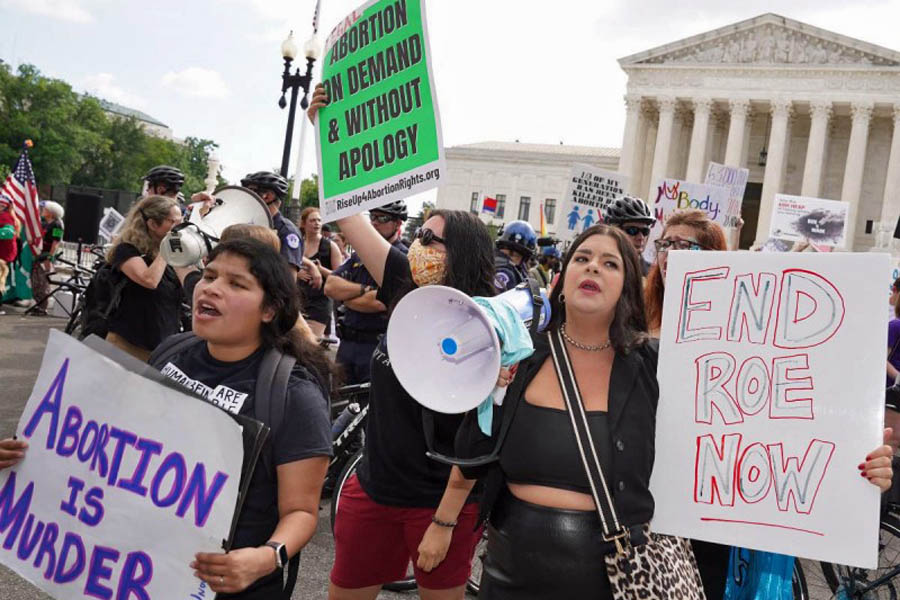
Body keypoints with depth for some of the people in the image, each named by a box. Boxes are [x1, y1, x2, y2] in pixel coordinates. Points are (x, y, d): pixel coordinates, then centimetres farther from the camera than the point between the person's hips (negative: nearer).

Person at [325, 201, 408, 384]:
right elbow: (330, 285, 2)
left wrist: (345, 295, -3)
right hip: (347, 343, 7)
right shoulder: (359, 255, 14)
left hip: (378, 346, -6)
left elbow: (380, 302, -20)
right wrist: (365, 289, -12)